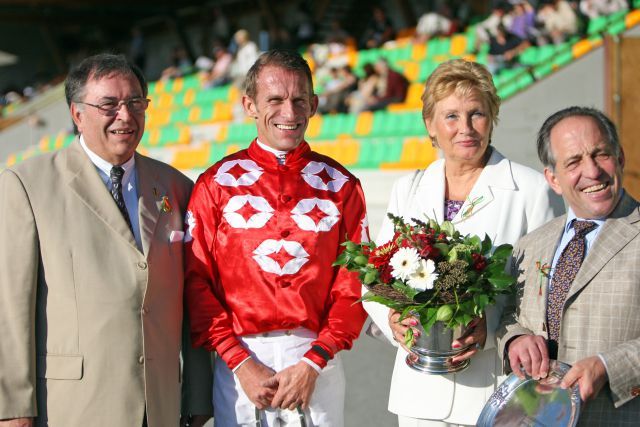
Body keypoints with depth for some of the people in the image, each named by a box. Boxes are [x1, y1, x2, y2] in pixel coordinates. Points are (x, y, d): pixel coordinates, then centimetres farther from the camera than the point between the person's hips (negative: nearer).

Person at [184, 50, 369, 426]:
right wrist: (240, 363, -10)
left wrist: (314, 362, -10)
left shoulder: (341, 185, 4)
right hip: (239, 360, -1)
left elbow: (354, 285, 1)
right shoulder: (217, 184, 1)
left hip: (318, 360, 1)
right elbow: (196, 282, -2)